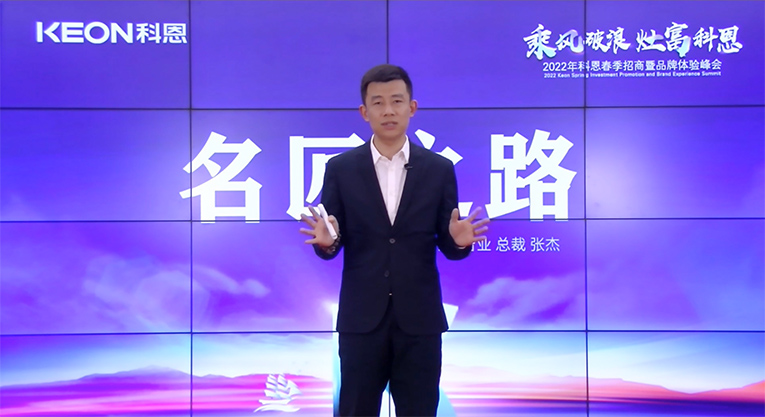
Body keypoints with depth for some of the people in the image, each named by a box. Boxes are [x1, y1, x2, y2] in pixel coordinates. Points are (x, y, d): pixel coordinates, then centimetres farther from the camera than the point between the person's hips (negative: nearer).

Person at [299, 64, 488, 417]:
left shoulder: (439, 169, 4)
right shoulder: (340, 169, 2)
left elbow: (446, 245, 5)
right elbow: (333, 244, 2)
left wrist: (459, 241, -18)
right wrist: (326, 241, -21)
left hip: (419, 317, 1)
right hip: (361, 318, 0)